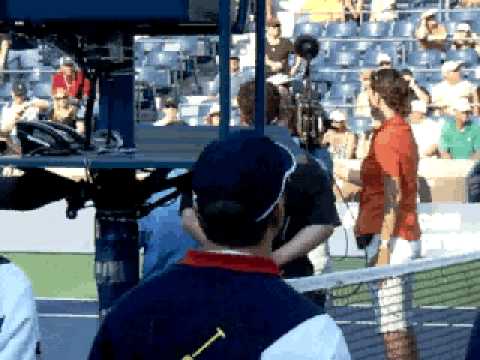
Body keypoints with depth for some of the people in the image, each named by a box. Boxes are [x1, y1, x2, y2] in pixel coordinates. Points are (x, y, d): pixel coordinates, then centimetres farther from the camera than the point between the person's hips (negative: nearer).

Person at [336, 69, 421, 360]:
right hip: (408, 236, 10)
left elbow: (393, 196, -19)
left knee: (392, 327, -9)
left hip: (391, 238, -10)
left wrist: (383, 247, -20)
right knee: (402, 325, 14)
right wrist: (349, 175, 34)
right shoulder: (404, 133, 14)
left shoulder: (387, 137, -14)